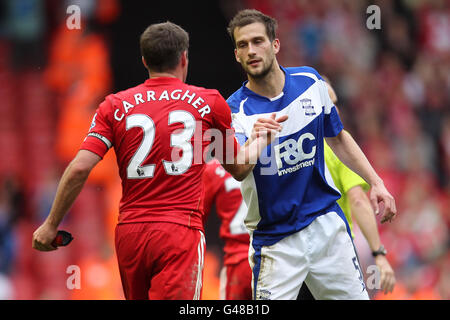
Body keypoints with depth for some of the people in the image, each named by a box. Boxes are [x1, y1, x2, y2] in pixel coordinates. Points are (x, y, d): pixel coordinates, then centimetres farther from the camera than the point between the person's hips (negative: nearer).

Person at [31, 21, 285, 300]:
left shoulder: (115, 106, 7)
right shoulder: (209, 102, 5)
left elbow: (79, 169, -3)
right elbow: (239, 168, 18)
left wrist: (51, 225, 6)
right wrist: (260, 141, 37)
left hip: (128, 234, 3)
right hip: (180, 231, -3)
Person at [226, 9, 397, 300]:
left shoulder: (311, 82, 1)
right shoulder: (236, 110, -13)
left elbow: (337, 138, 17)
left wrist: (376, 182, 10)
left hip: (328, 224, 4)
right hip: (275, 240, -3)